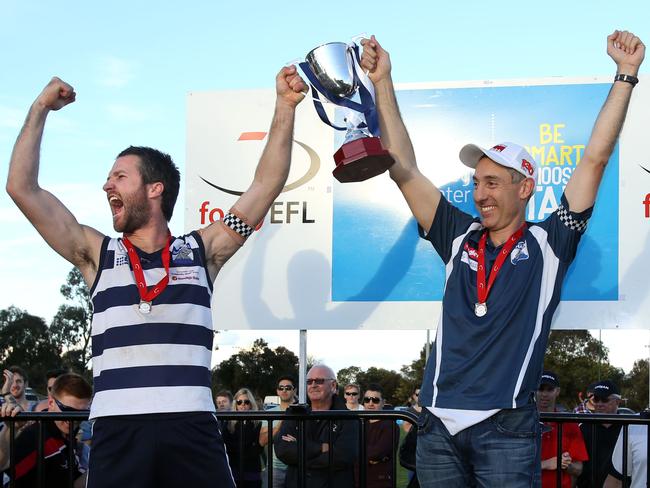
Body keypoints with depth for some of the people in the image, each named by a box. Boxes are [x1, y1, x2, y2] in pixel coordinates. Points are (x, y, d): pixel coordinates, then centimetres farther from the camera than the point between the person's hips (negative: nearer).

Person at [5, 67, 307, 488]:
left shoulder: (200, 250, 14)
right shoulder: (98, 254, 15)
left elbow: (267, 184, 11)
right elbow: (23, 188, 10)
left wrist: (285, 106, 7)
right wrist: (41, 109, 12)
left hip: (192, 428, 0)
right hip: (118, 432, 1)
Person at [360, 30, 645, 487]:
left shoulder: (548, 244, 4)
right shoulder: (461, 238, 12)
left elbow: (596, 159, 0)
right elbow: (404, 170, 10)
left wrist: (625, 75, -2)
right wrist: (383, 84, 5)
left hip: (505, 428, -3)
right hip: (439, 427, 4)